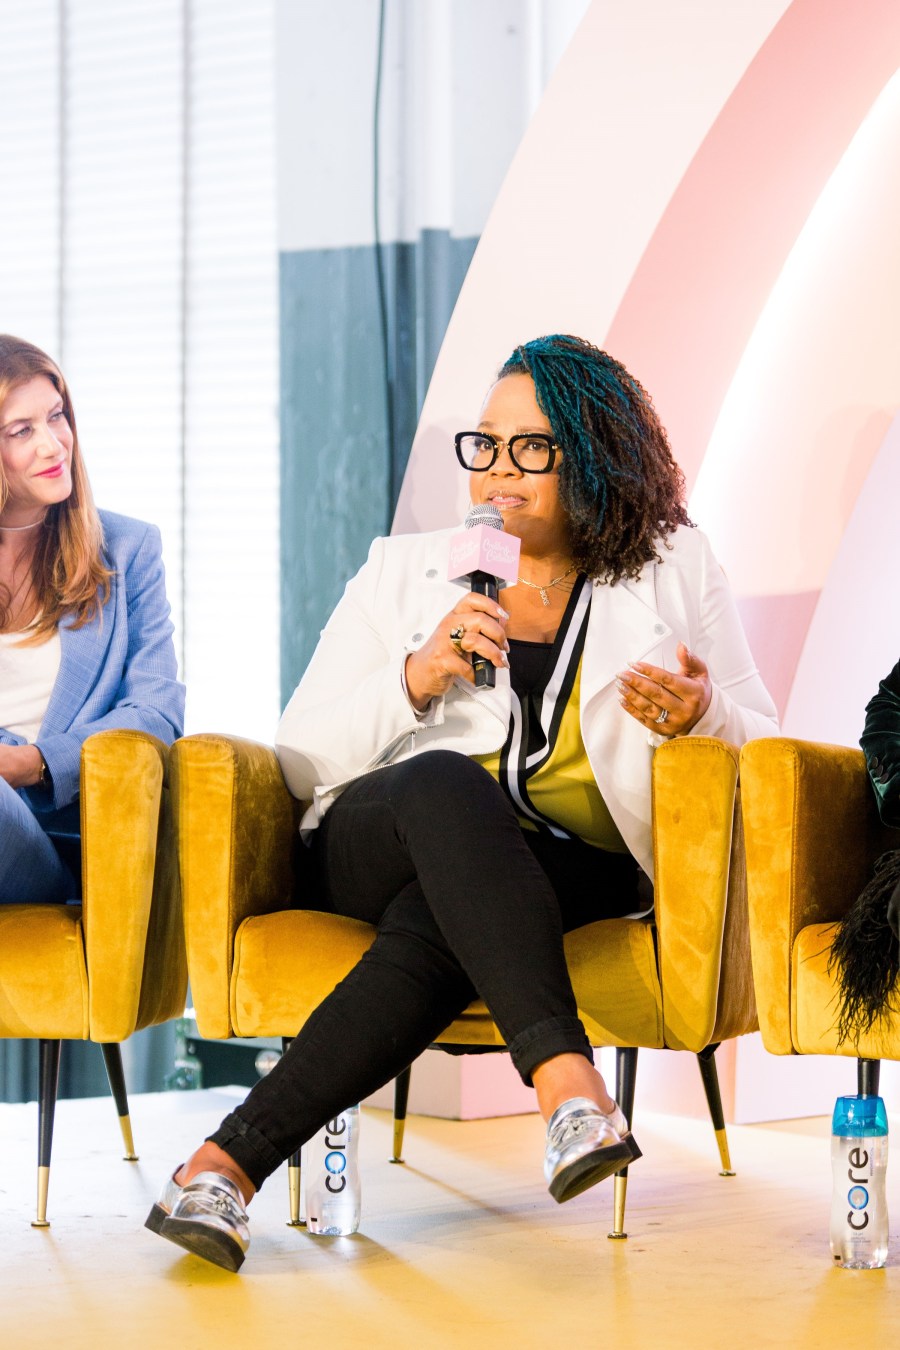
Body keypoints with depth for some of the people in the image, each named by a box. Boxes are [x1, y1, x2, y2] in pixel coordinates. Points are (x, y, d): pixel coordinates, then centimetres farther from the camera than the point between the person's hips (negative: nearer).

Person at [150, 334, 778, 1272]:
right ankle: (565, 1077, -52)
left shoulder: (673, 571, 15)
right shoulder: (403, 572, 16)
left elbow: (762, 745, 11)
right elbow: (300, 761, 10)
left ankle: (232, 1159, -41)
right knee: (445, 782, -37)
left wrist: (703, 714, -12)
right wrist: (415, 680, -8)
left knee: (436, 924, -37)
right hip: (381, 843, 1)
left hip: (574, 872, -1)